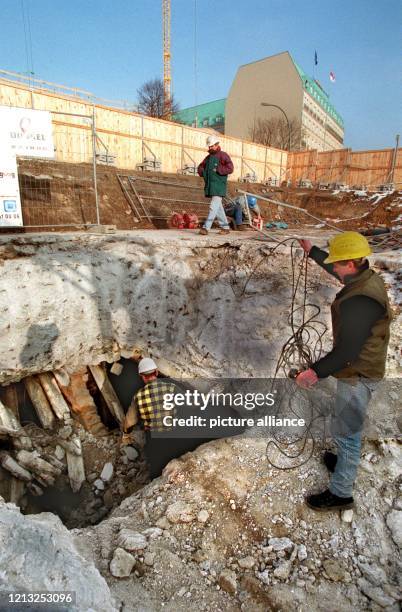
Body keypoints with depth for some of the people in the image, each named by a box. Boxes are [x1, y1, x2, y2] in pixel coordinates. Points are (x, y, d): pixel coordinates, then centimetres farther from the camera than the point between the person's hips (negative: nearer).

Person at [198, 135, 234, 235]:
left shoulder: (223, 155, -3)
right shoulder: (208, 157, 19)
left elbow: (230, 168, -14)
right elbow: (201, 167, 28)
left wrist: (217, 170, -15)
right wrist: (202, 172, 6)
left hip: (219, 186, -8)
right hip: (210, 186, 8)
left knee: (213, 206, -13)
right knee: (218, 207, 10)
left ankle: (206, 227, -18)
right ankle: (225, 227, 18)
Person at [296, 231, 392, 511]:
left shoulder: (360, 300, -32)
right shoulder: (367, 277, 0)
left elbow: (347, 350, -32)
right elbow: (334, 267, 20)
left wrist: (316, 372, -28)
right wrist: (312, 251, 30)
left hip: (357, 374, -10)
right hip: (361, 368, 10)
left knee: (345, 430, 4)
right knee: (349, 426, 27)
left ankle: (341, 493, 21)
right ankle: (346, 461, 49)